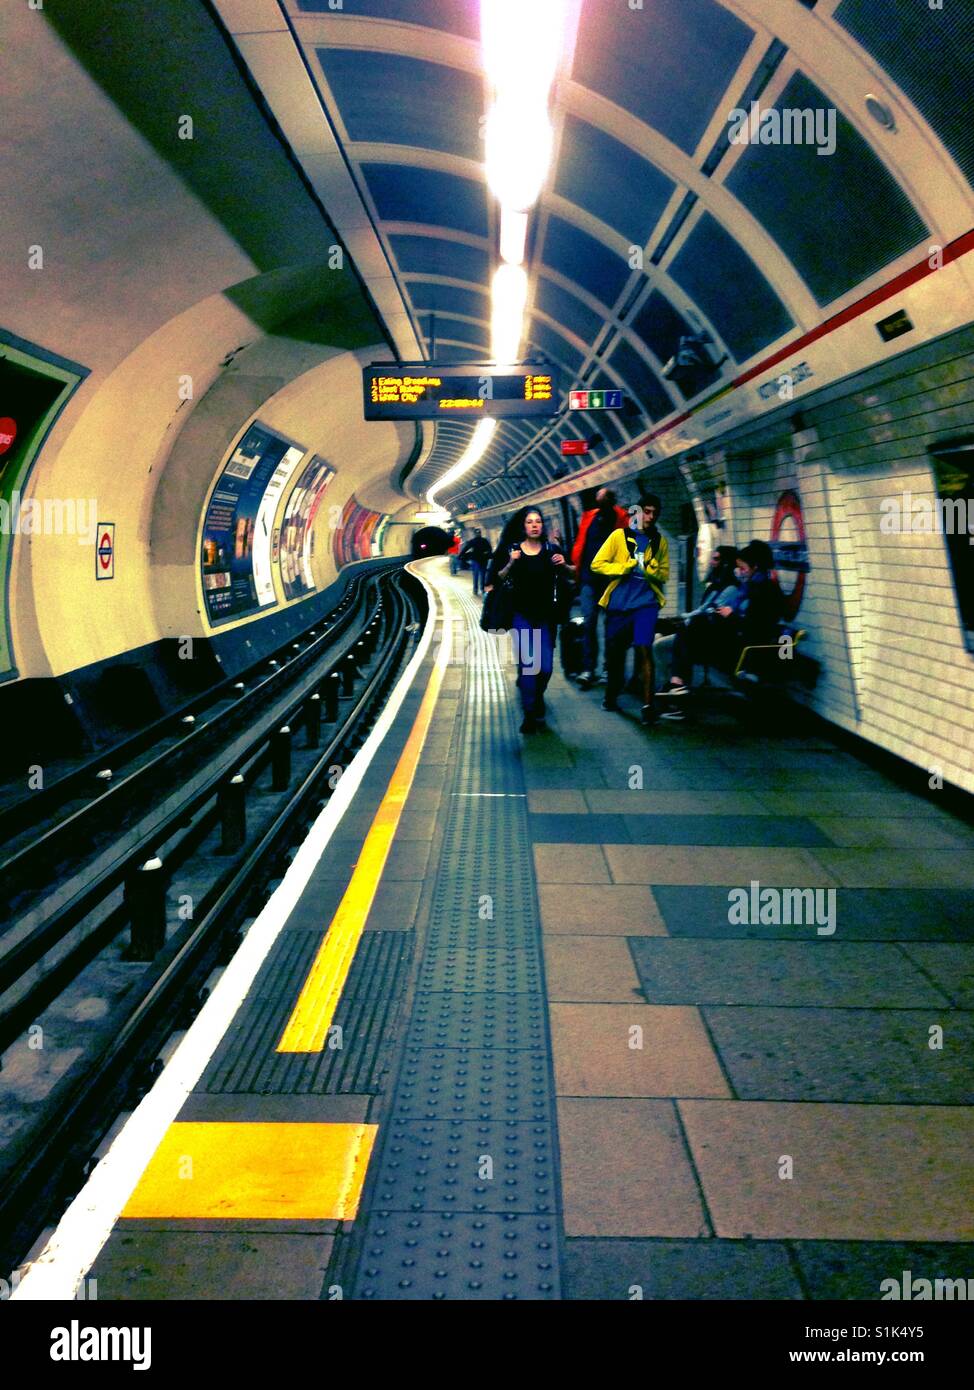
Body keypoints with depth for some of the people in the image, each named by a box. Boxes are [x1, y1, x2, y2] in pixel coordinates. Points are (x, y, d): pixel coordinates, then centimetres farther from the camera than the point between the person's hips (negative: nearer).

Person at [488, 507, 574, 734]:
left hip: (546, 616, 1)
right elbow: (498, 579, 1)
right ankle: (529, 714, 4)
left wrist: (564, 565, -13)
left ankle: (536, 696, 33)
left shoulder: (552, 550, 2)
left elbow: (572, 575, 7)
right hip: (522, 615, -1)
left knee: (546, 666, 0)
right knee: (527, 663, -5)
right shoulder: (512, 550, 2)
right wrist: (511, 564, -15)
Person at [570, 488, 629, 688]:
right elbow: (579, 545, 11)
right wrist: (578, 569, 2)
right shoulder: (589, 518, 7)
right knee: (589, 621, -3)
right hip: (589, 577, 2)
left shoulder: (621, 520, -1)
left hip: (611, 579, -2)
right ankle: (588, 668, 1)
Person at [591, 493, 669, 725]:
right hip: (618, 604, 0)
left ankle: (647, 705, -13)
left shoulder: (659, 541, 9)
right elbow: (597, 564, -2)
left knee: (644, 650, -14)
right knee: (614, 653, 10)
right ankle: (611, 696, 33)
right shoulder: (620, 536, 1)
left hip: (646, 603, 0)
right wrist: (627, 567, -11)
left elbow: (664, 574, 11)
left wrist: (648, 568, -10)